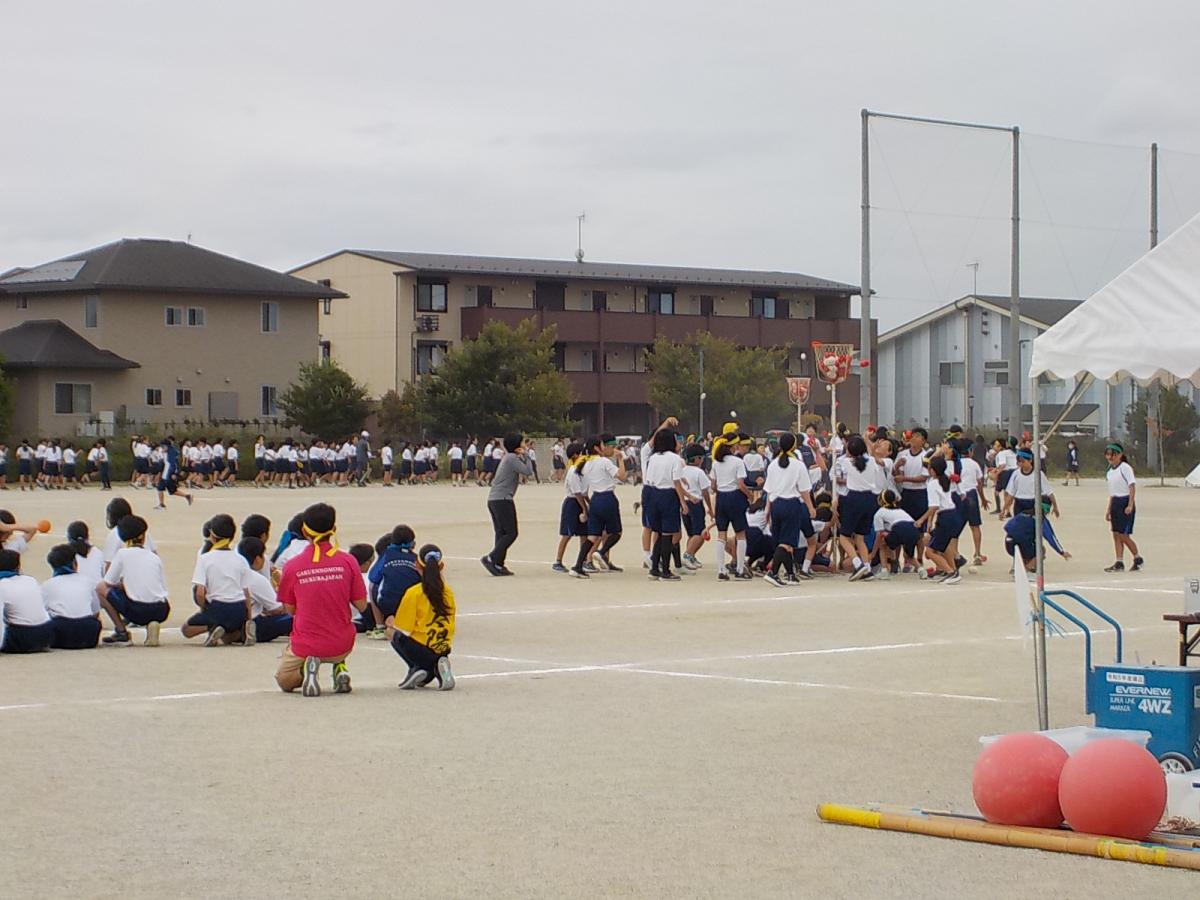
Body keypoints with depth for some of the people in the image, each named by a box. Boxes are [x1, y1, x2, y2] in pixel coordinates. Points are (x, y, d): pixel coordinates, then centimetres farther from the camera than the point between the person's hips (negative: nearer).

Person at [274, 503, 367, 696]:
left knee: (284, 681, 27)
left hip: (305, 647, -2)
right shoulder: (348, 561, -8)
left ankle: (306, 670, -8)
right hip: (341, 647, 2)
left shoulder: (292, 566, -9)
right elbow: (361, 606, -3)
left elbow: (290, 610, 1)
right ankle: (340, 669, 9)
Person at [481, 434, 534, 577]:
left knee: (501, 533, 10)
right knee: (511, 533, -7)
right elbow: (528, 471, -15)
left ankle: (498, 565, 8)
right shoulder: (512, 458, -10)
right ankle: (491, 559, -13)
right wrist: (524, 456, -1)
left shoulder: (507, 458, 21)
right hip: (503, 499, -10)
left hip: (493, 499, 10)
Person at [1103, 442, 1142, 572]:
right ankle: (1119, 563, 7)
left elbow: (1132, 486, -16)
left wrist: (1130, 505, -24)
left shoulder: (1125, 468, -11)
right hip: (1115, 503, 8)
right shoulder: (1110, 471, 14)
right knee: (1116, 534, 4)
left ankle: (1138, 559, 8)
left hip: (1125, 502, -8)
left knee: (1123, 535, -8)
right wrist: (1109, 510, 19)